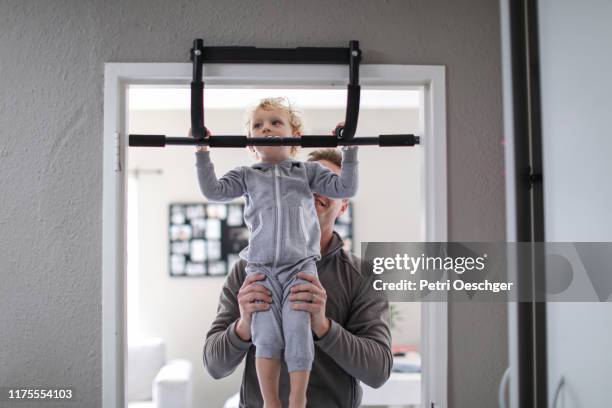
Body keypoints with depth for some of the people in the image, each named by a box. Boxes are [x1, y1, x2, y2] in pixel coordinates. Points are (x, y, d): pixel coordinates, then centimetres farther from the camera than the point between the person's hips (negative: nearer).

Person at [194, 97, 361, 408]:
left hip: (300, 266, 0)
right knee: (267, 337, -4)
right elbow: (214, 191, 4)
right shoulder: (247, 176, 14)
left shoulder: (308, 171, 13)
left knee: (298, 334, -7)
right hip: (261, 268, 1)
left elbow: (345, 188, 8)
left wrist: (349, 151, 0)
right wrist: (202, 153, 0)